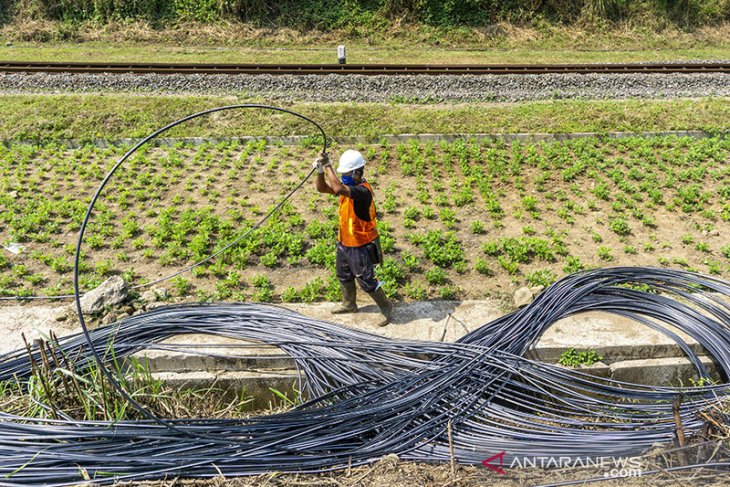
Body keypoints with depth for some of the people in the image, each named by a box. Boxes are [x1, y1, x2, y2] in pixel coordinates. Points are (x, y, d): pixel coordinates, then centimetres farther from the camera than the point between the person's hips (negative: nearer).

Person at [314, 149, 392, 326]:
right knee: (344, 277, 25)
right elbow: (322, 188, 2)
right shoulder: (348, 186, 0)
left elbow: (338, 189, -45)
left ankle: (386, 306, 24)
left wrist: (327, 165, -36)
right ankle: (349, 304, 46)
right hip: (344, 242, 9)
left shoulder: (363, 190, -28)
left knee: (367, 281, 3)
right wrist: (320, 170, -15)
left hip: (361, 246, -9)